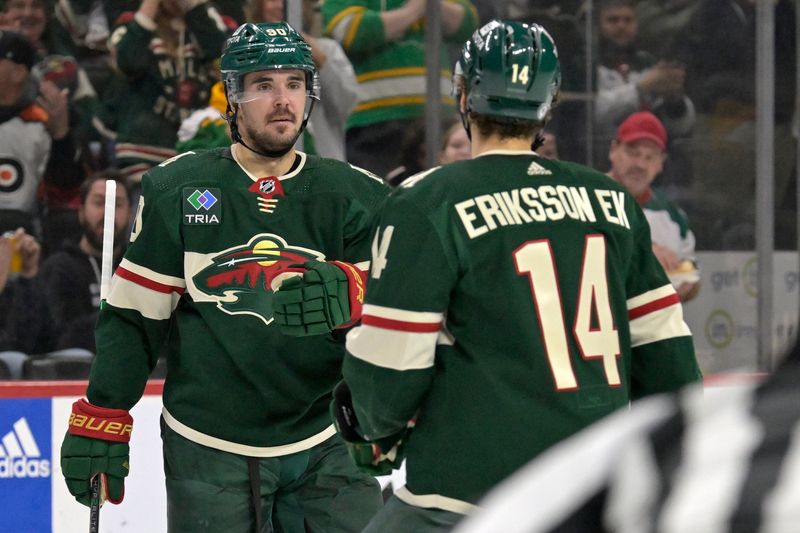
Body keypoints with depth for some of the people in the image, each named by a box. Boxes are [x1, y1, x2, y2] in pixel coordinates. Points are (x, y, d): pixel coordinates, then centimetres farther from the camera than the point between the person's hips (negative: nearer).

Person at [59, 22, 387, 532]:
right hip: (207, 456, -1)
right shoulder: (176, 192, 0)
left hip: (324, 451, 1)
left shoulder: (355, 196, 3)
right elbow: (132, 316, 4)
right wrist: (100, 420, 1)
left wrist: (346, 291, -27)